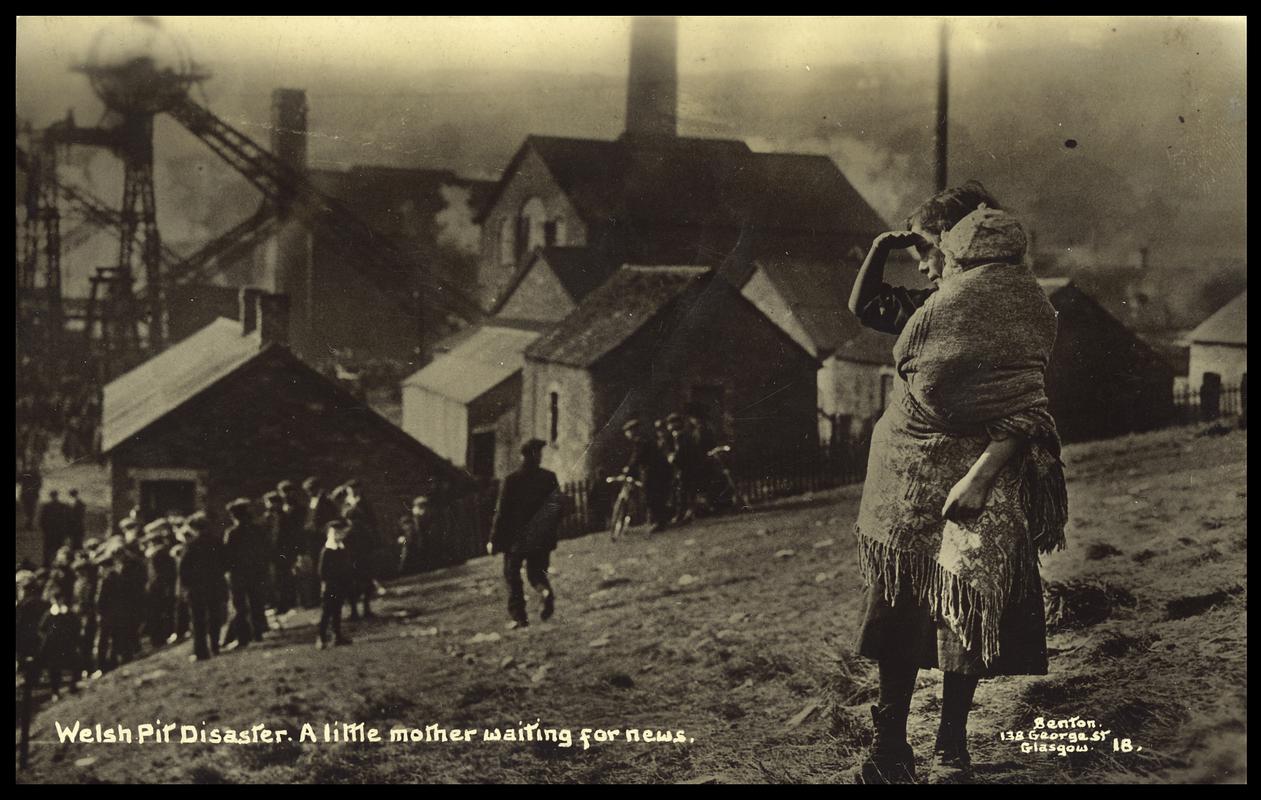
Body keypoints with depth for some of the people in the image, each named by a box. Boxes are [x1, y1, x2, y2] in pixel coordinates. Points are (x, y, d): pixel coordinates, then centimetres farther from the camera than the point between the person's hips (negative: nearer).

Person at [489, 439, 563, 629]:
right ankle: (545, 591, -16)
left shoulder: (511, 480, -7)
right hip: (541, 539, 2)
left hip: (516, 537, -2)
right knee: (536, 571, 16)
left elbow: (501, 511, -7)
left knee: (512, 575, 10)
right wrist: (552, 531, 9)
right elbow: (558, 504, -4)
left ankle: (519, 616, 2)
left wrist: (494, 540, -2)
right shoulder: (549, 478, -1)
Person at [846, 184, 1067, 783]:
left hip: (974, 471, -6)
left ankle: (952, 740, 15)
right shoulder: (938, 302, 13)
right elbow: (863, 307, 25)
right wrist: (881, 248, 16)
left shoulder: (1014, 301, -7)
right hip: (908, 470, 6)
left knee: (965, 611, 2)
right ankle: (890, 745, 11)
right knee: (900, 608, 5)